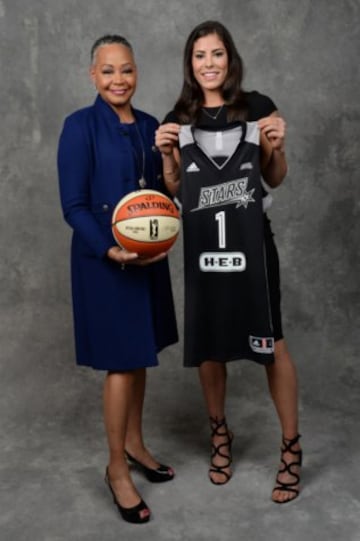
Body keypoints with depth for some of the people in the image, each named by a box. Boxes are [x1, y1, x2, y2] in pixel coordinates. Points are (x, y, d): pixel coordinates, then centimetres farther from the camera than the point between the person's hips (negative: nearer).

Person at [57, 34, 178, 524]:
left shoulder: (150, 126, 8)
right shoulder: (80, 126, -10)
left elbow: (162, 192, 11)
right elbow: (73, 206, -12)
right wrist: (110, 249, -24)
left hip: (149, 259, 6)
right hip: (103, 261, -6)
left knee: (139, 356, 16)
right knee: (120, 364, 1)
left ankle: (135, 444, 34)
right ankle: (117, 468, 18)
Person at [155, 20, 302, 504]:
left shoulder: (258, 107, 1)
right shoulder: (178, 118, 7)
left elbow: (276, 179, 9)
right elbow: (174, 191, 12)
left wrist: (277, 147, -10)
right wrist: (166, 155, -5)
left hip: (250, 238, -2)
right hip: (201, 241, 2)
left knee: (271, 340, -1)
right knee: (208, 341, 10)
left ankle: (292, 449, 14)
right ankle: (220, 434, 31)